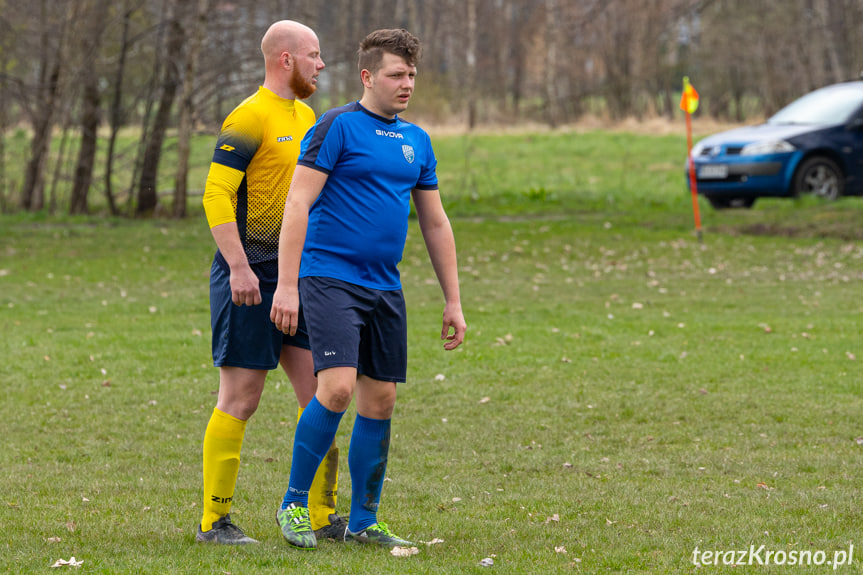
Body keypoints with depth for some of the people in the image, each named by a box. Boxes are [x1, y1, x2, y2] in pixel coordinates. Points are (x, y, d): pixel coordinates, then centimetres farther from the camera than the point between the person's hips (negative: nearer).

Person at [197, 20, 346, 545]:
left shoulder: (306, 117, 16)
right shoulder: (250, 118, -11)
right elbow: (216, 195, -17)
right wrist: (238, 267, -23)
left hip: (295, 279, 8)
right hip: (250, 281, -8)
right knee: (240, 400, -5)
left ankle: (324, 515, 10)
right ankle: (215, 520, 3)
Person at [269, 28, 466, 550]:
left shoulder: (417, 141, 15)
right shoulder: (339, 126, -6)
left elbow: (436, 223, 20)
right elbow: (298, 203, -10)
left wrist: (453, 301, 17)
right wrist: (287, 285, -17)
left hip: (385, 287, 7)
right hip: (330, 277, -7)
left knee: (380, 402, 6)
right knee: (337, 388, -19)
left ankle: (363, 521, 16)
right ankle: (294, 503, -3)